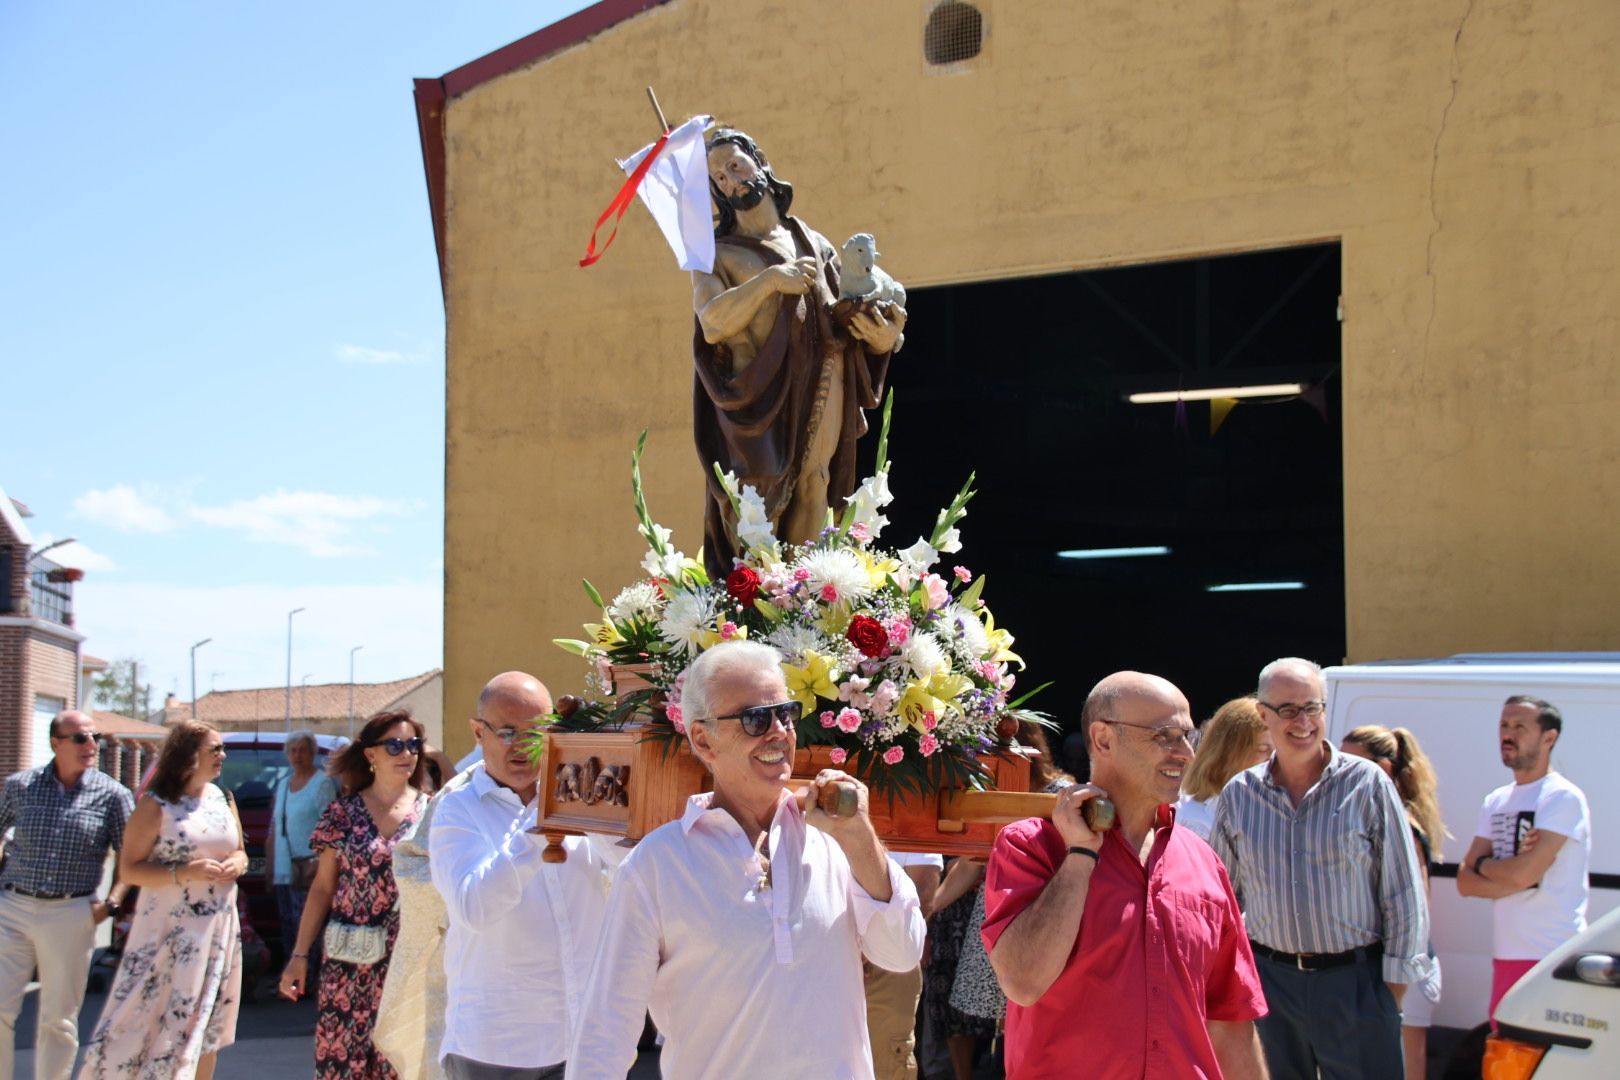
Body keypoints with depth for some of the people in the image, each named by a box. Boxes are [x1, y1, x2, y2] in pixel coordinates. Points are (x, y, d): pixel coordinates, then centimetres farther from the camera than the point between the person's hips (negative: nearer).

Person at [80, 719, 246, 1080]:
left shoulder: (222, 798, 9)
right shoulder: (156, 806, -9)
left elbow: (239, 851, 20)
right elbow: (128, 869, -12)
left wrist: (238, 864, -3)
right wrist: (183, 873, -22)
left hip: (219, 929, 6)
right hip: (168, 933, -6)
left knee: (205, 1028, 10)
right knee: (147, 1022, -7)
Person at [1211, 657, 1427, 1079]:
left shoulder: (1367, 783, -3)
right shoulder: (1238, 795, 5)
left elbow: (1404, 896, -1)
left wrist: (1393, 988, -3)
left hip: (1354, 981, -2)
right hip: (1270, 980, 3)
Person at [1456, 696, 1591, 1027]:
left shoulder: (1563, 797, -8)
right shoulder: (1495, 802, 15)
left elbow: (1523, 872, -19)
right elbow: (1465, 882, 7)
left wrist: (1481, 864, 1)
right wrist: (1514, 873, -10)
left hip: (1553, 959, -7)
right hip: (1505, 956, 7)